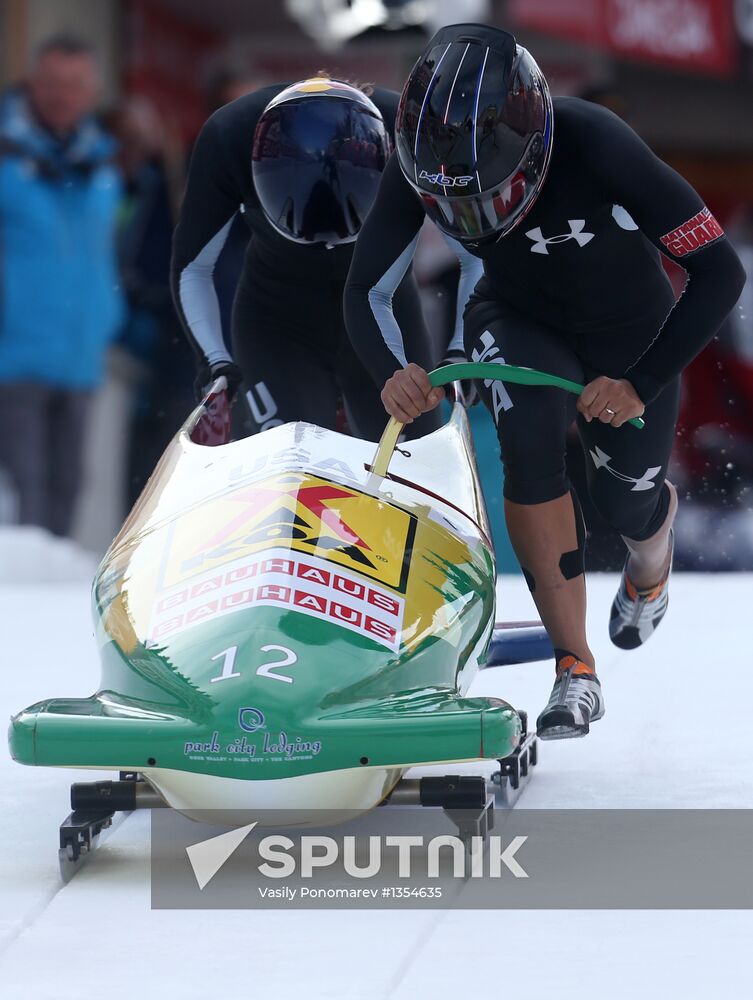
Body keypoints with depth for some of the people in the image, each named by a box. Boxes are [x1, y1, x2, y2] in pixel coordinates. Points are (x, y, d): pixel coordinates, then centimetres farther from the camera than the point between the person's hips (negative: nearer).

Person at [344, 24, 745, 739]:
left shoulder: (597, 147, -38)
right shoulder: (418, 166, -27)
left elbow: (719, 271, -32)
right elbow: (362, 292, -18)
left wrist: (643, 385, -37)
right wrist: (390, 372, -38)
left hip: (629, 331, -1)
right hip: (517, 324, 1)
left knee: (625, 504, 6)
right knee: (529, 435, -29)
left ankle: (649, 563, 49)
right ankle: (575, 670, -23)